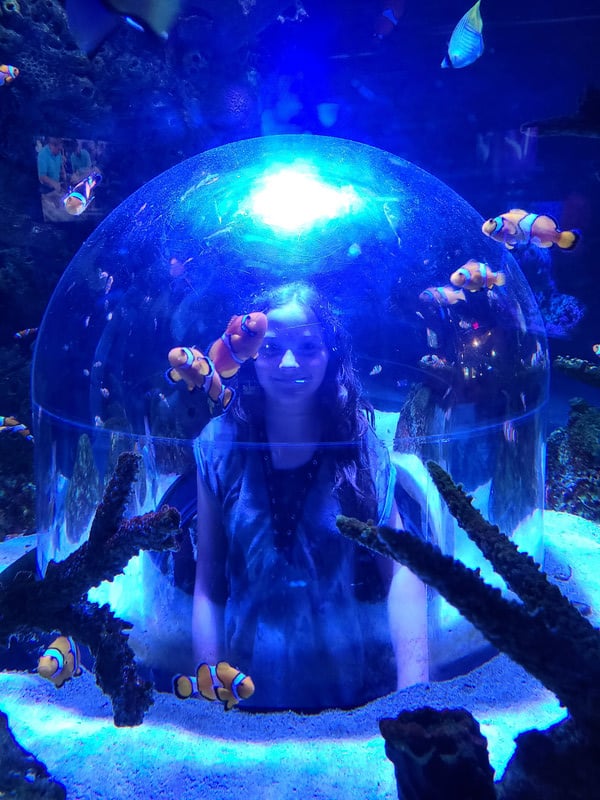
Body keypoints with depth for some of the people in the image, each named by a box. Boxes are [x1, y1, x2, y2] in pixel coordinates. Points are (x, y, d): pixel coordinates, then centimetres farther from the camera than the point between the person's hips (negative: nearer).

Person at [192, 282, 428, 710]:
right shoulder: (220, 445, -5)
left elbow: (401, 568, -12)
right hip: (252, 685, 1)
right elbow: (208, 583, -4)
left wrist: (413, 692, -21)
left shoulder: (361, 443, -7)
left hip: (357, 679, 0)